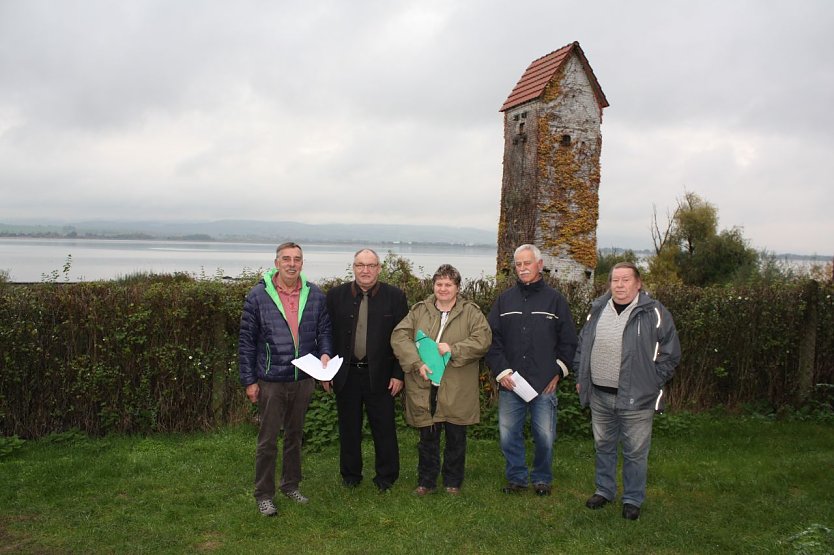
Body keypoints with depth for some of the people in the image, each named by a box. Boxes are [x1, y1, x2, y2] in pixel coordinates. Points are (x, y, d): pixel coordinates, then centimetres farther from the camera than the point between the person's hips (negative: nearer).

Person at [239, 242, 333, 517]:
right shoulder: (258, 296, -8)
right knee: (268, 440, 5)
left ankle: (291, 485, 34)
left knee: (295, 435, 18)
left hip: (303, 380, 3)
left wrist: (325, 353, -12)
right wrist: (249, 380, -6)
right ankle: (264, 494, 20)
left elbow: (324, 330, 9)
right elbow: (246, 341, -5)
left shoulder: (315, 295, 0)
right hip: (270, 381, -3)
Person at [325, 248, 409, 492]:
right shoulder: (336, 295, 2)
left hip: (380, 375, -1)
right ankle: (350, 476, 29)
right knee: (349, 428, 13)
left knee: (384, 428, 7)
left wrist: (398, 374, -5)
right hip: (346, 374, 2)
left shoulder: (395, 296, -2)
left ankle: (386, 476, 23)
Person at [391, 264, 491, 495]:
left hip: (457, 389, -1)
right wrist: (417, 363, -15)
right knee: (427, 437, 11)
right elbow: (399, 337, -3)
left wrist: (453, 349, -19)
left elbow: (483, 340, -10)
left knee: (456, 438, 10)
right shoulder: (419, 311, 6)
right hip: (424, 387, 1)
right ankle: (426, 481, 25)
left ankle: (453, 481, 27)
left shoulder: (471, 312, 2)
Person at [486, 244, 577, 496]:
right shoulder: (504, 300, 8)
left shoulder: (554, 299, 3)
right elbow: (492, 339, 5)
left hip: (544, 384, -1)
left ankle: (542, 478, 27)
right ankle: (516, 478, 26)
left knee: (545, 437, 5)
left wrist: (558, 371, -1)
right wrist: (501, 371, -4)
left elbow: (568, 342, 6)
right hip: (510, 383, 2)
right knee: (508, 435, 7)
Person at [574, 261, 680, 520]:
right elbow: (582, 346, 16)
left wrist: (651, 384, -8)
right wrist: (581, 378, 11)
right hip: (599, 395, 5)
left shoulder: (654, 313, -9)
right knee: (603, 447, 19)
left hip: (636, 399, -4)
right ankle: (604, 490, 36)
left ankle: (633, 499, 25)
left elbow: (670, 353, -5)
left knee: (635, 452, 7)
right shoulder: (598, 310, 6)